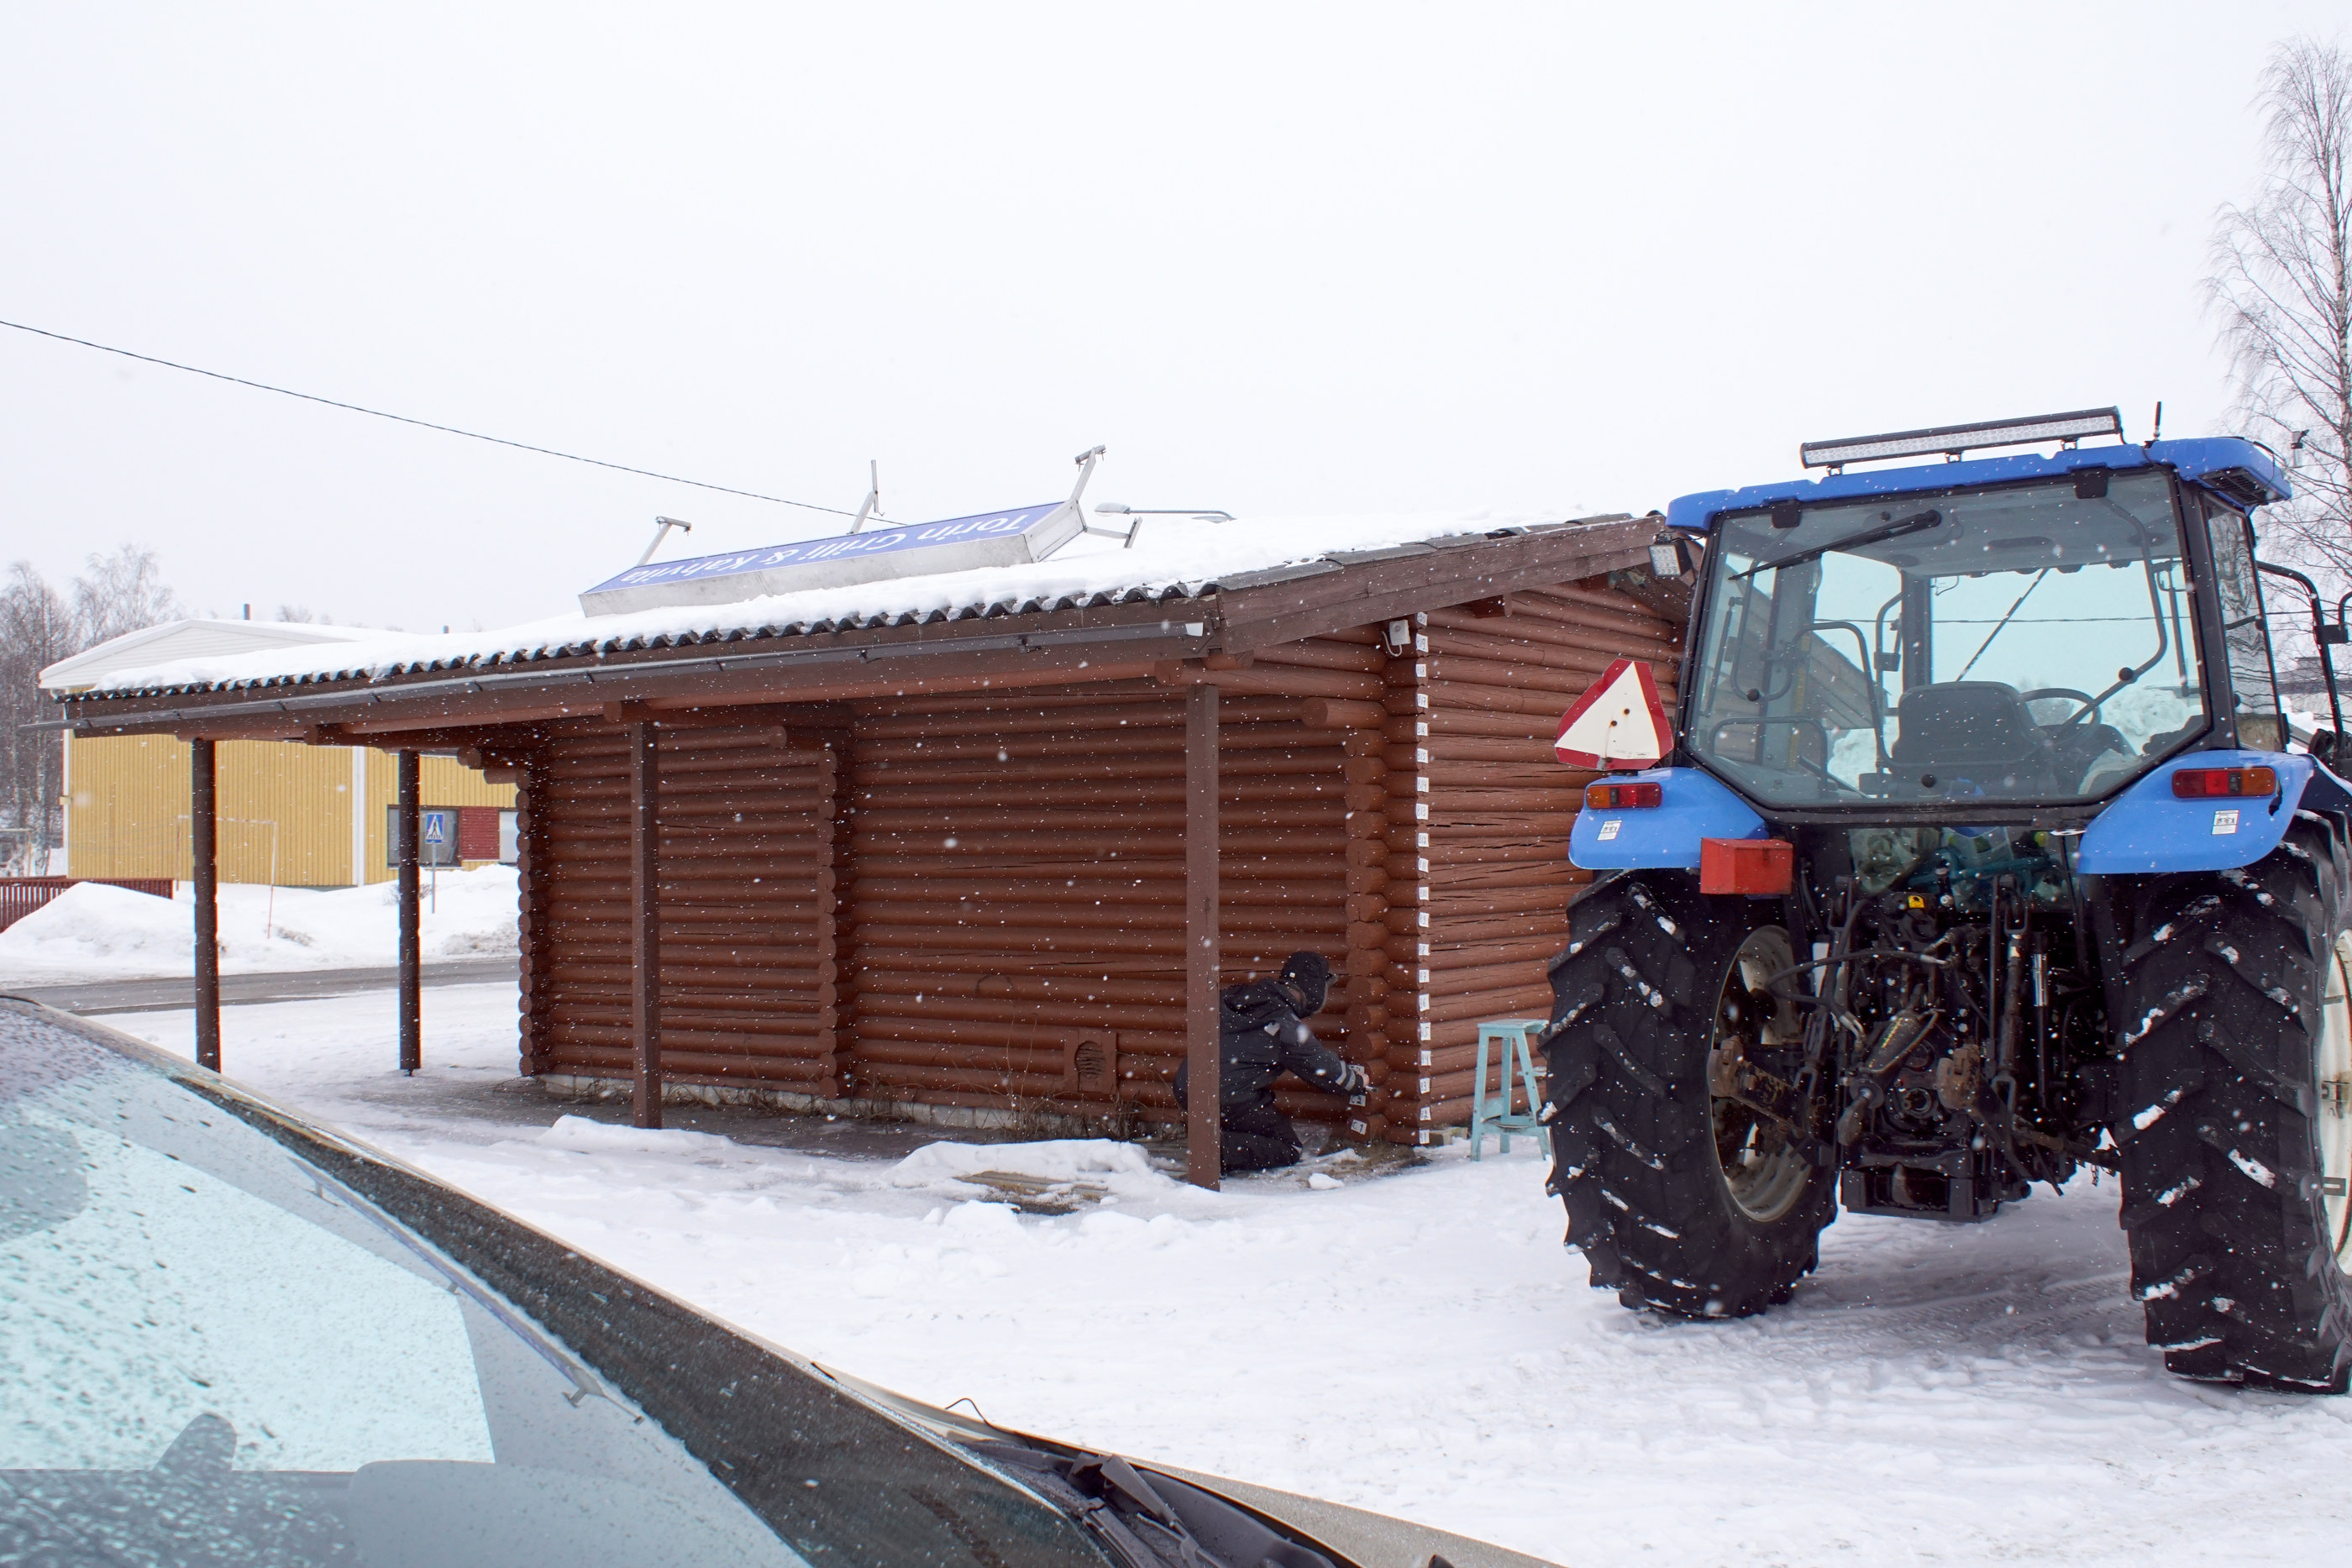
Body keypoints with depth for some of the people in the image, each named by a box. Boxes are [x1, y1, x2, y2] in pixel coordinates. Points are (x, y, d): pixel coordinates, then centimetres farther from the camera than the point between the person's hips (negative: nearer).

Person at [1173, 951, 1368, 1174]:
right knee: (1288, 1150, 6)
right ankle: (1219, 1151, -14)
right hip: (1227, 1100, -8)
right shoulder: (1286, 1025, -10)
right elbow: (1325, 1069, 2)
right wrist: (1358, 1082, 23)